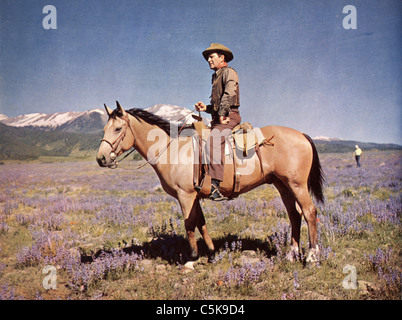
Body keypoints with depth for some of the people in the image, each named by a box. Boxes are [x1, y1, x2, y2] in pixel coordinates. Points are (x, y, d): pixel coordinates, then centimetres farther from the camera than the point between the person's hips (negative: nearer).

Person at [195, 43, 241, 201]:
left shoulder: (229, 72, 0)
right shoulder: (216, 76, 27)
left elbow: (229, 93, -17)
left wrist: (222, 114, -20)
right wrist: (206, 108, 13)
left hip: (229, 117, -10)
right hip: (219, 118, 10)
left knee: (213, 141, -30)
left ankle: (215, 185, -39)